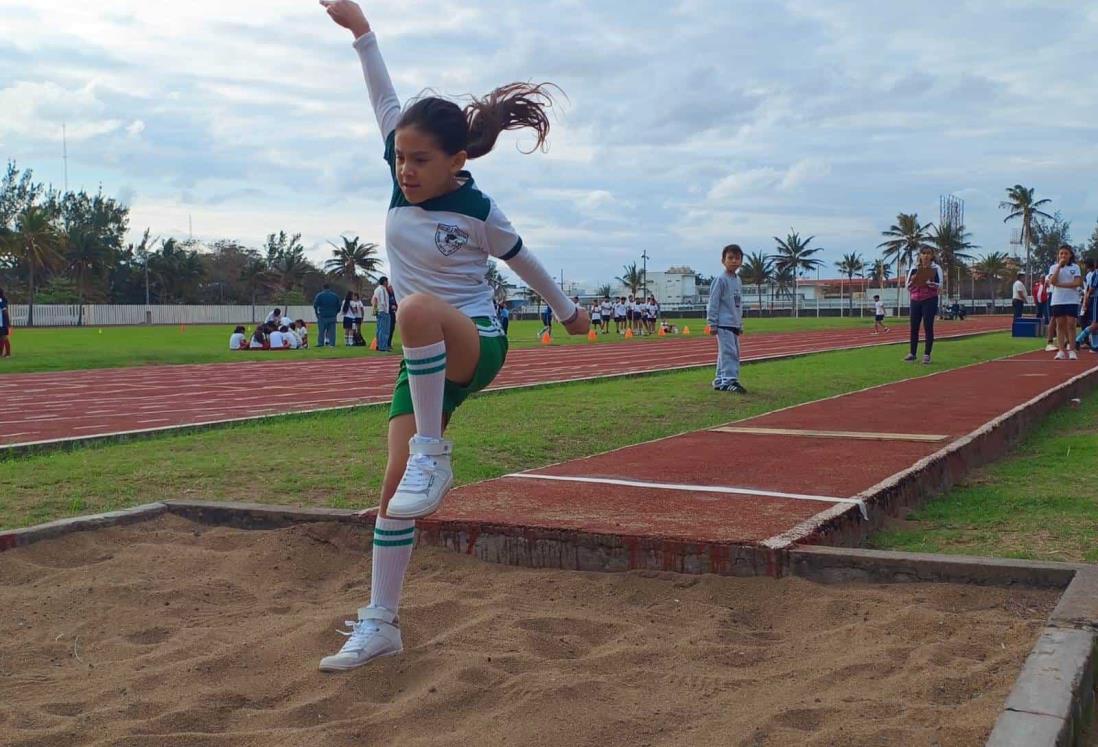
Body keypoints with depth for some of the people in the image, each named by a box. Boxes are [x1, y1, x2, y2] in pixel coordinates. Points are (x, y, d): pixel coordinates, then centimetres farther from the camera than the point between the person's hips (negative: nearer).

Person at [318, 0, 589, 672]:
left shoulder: (477, 211, -11)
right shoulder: (404, 184, -1)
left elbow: (521, 258, 6)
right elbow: (388, 105, 4)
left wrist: (568, 311, 19)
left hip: (477, 345, -5)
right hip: (425, 360, 6)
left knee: (418, 308, -41)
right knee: (395, 487, -3)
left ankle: (434, 455, -29)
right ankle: (381, 624, 7)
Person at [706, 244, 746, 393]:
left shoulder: (738, 280, 15)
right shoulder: (720, 280, -9)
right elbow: (713, 302, -11)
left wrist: (740, 324, 21)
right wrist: (712, 323, -14)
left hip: (734, 325, 9)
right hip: (724, 325, -8)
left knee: (724, 354, 12)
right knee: (729, 353, -14)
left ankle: (720, 381, 18)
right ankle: (730, 381, -17)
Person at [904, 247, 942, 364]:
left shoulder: (936, 268, 0)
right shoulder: (914, 268, 8)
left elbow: (939, 285, -9)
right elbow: (908, 285, 6)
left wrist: (929, 283, -26)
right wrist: (913, 281, -15)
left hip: (930, 300, -3)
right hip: (915, 300, 3)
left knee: (928, 327, -5)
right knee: (914, 327, 4)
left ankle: (927, 355, -1)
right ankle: (912, 353, 12)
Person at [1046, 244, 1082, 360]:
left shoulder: (1075, 267, 5)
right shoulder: (1054, 267, 8)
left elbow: (1077, 283, -8)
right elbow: (1052, 281, -9)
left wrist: (1060, 284, -12)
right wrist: (1059, 266, -9)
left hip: (1072, 300, -1)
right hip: (1057, 300, 1)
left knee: (1070, 324, -6)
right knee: (1060, 324, 1)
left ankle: (1072, 350, -3)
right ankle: (1061, 350, 3)